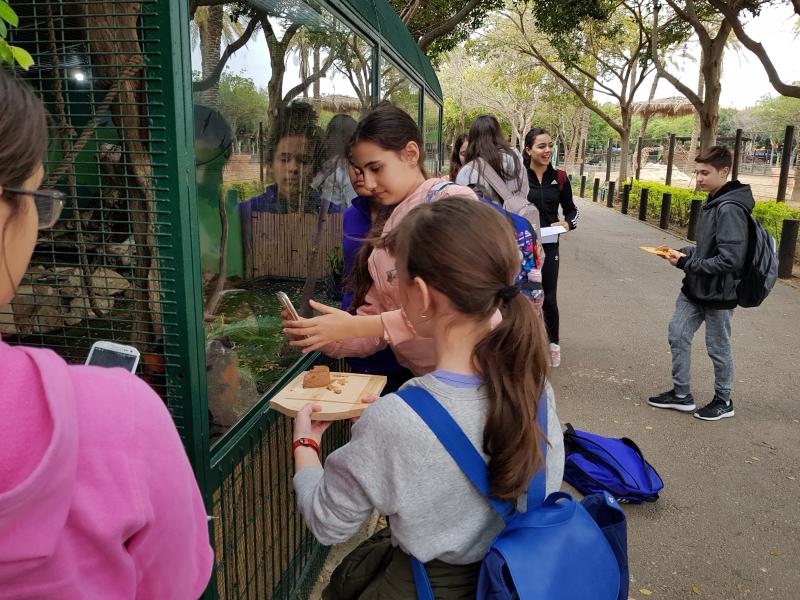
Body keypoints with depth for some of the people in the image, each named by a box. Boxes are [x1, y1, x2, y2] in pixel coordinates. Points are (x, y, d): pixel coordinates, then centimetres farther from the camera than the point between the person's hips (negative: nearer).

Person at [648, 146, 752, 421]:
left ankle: (723, 401, 30)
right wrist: (683, 252, 0)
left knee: (718, 348, 9)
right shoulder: (712, 202, 7)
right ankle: (681, 394, 26)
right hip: (695, 288, 9)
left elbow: (730, 259, -26)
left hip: (718, 293, -8)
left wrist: (687, 263, -22)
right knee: (678, 335, 11)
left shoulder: (730, 208, -22)